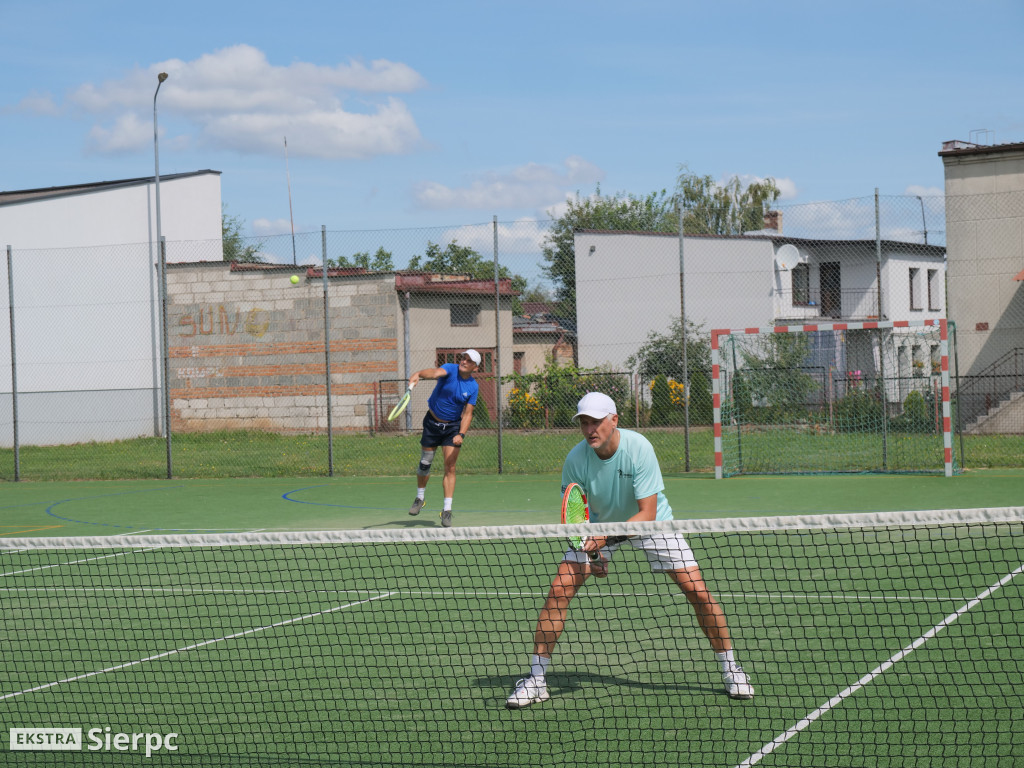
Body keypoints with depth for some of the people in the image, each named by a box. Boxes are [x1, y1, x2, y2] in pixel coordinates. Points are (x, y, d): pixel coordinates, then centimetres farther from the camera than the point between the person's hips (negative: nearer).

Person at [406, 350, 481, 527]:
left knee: (450, 467, -7)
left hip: (453, 427, 1)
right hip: (432, 423, -1)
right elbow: (435, 372, -37)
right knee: (425, 463, 9)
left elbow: (467, 414, -7)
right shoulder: (450, 369, -14)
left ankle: (447, 510, -3)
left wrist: (461, 434, -23)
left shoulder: (473, 387, -8)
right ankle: (420, 498, 34)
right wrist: (419, 374, -59)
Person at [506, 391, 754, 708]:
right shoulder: (575, 459, -22)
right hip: (598, 525, 2)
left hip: (650, 521, -2)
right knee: (559, 589, -16)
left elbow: (647, 513, -30)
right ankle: (536, 679, -5)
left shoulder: (638, 448, -29)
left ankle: (731, 670, 8)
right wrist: (590, 552, -27)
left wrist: (606, 538, -40)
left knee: (697, 590, -12)